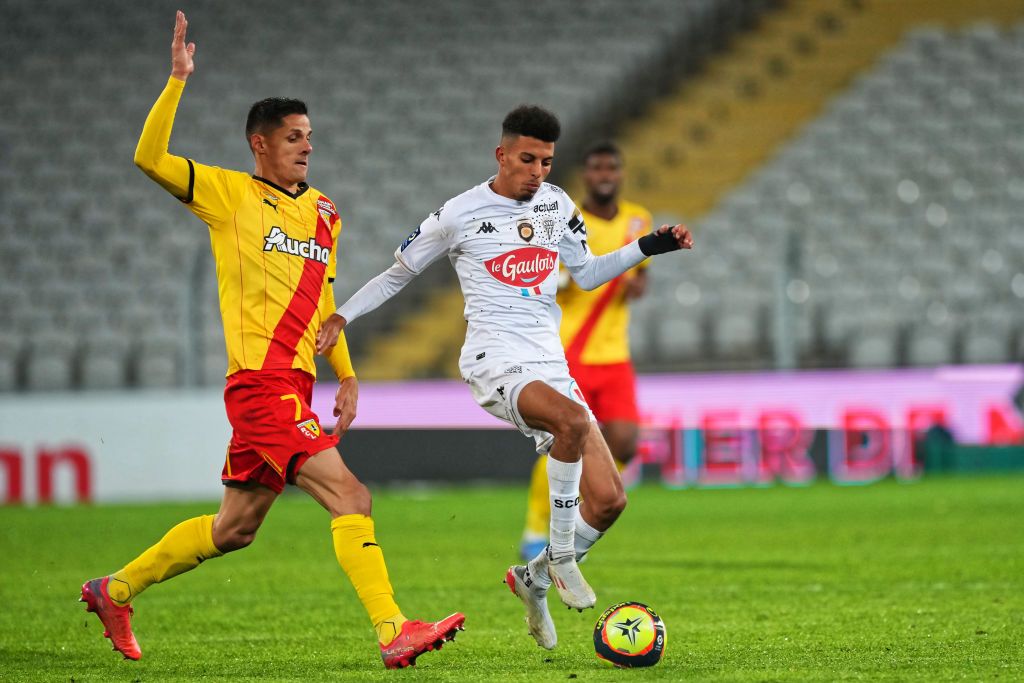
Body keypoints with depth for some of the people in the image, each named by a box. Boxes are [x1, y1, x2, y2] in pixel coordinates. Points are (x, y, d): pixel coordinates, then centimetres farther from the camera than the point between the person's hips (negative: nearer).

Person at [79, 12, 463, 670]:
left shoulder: (323, 213, 18)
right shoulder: (231, 193, -1)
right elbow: (150, 158, -12)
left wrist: (346, 376, 18)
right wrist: (178, 80, -19)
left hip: (293, 386, 8)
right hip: (261, 380, -8)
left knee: (234, 528, 15)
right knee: (349, 497, -18)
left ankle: (116, 590, 30)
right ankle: (394, 633, -21)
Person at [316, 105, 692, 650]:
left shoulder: (557, 205, 11)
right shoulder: (460, 214, -2)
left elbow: (587, 275, 24)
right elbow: (399, 273, 9)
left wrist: (648, 247, 13)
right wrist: (340, 318, 1)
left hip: (550, 365, 6)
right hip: (496, 361, -6)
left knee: (608, 501, -4)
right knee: (573, 419, -38)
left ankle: (533, 579, 20)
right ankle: (561, 558, -22)